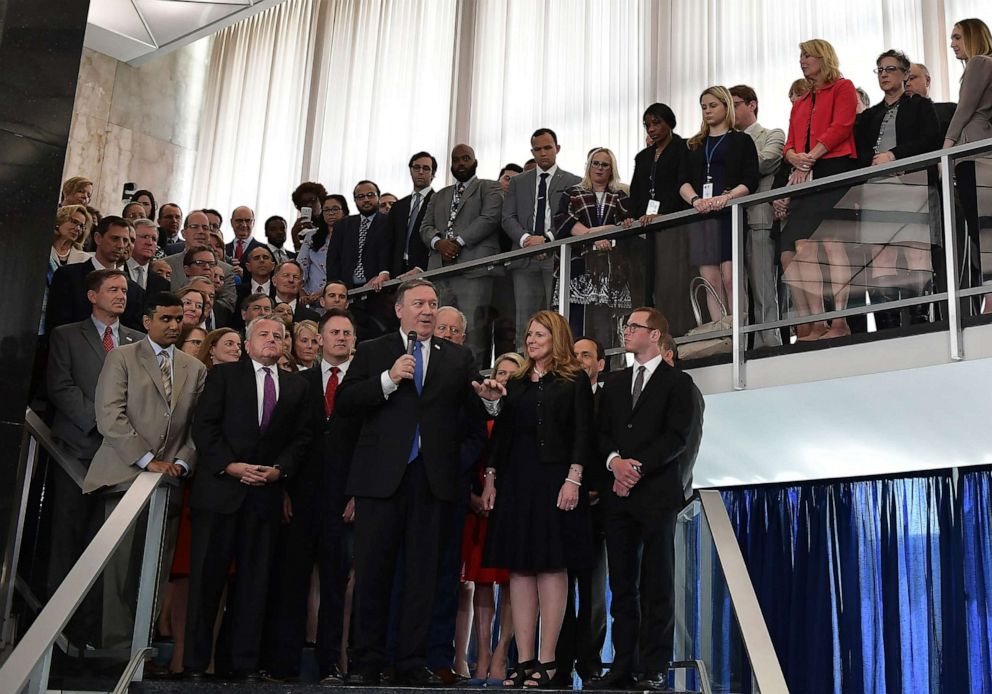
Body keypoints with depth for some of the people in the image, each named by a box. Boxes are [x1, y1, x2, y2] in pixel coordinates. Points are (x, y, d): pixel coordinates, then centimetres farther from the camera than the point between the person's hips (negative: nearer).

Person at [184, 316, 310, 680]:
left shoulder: (296, 386, 15)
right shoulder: (222, 374, 7)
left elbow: (301, 438, 10)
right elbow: (204, 426, -1)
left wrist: (279, 469, -7)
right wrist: (229, 465, -12)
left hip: (267, 493, 3)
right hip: (220, 488, -2)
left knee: (254, 580, 5)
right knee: (207, 576, 1)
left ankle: (245, 662, 11)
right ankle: (195, 663, 8)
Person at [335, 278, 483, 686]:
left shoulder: (458, 358, 13)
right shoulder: (372, 352, 9)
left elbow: (475, 410, 6)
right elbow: (343, 403, -2)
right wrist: (388, 380, -14)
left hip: (432, 477, 1)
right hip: (381, 475, -1)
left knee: (421, 574, 4)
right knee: (372, 572, 3)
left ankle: (412, 664, 11)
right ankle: (368, 663, 12)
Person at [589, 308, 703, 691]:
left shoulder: (678, 382, 4)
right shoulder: (614, 383, 20)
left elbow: (677, 437, -6)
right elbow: (602, 432, 12)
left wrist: (638, 468, -14)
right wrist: (614, 461, -8)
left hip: (657, 493, -5)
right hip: (619, 493, 5)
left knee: (656, 585, -2)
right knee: (622, 584, 4)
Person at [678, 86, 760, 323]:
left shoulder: (742, 141, 10)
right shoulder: (694, 145, 21)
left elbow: (750, 182, -1)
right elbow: (682, 181, 10)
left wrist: (726, 197, -18)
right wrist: (696, 200, -11)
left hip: (730, 214, -4)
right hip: (701, 215, 4)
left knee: (730, 278, -13)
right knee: (710, 280, -3)